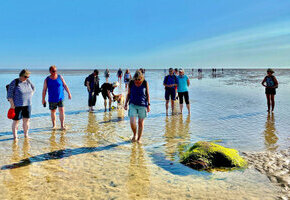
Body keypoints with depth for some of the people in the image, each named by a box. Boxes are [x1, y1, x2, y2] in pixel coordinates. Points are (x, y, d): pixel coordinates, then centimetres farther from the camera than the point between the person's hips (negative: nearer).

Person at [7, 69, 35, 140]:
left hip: (27, 105, 5)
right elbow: (9, 94, -11)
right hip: (17, 105, -5)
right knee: (16, 121, 2)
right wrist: (12, 104, -16)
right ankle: (15, 137, 9)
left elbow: (33, 88, 22)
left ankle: (26, 135, 18)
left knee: (26, 120, 8)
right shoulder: (14, 83, -11)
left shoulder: (28, 81, 3)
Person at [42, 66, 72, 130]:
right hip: (52, 99, 1)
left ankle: (62, 125, -5)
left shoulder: (60, 77, 0)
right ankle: (53, 125, 28)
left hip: (60, 98, 0)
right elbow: (44, 90, 2)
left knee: (61, 111, -10)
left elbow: (65, 85, 5)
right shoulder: (47, 80, -1)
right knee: (53, 112, 11)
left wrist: (69, 93, 1)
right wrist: (43, 100, 1)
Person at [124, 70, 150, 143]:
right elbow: (128, 94, 9)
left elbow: (147, 95, 3)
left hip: (142, 105, -1)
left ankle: (139, 138, 22)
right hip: (133, 104, 1)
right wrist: (126, 104, 5)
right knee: (132, 122, -9)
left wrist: (148, 105, -3)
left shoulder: (145, 83, -5)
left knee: (141, 123, 6)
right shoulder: (131, 83, -2)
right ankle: (134, 134, 20)